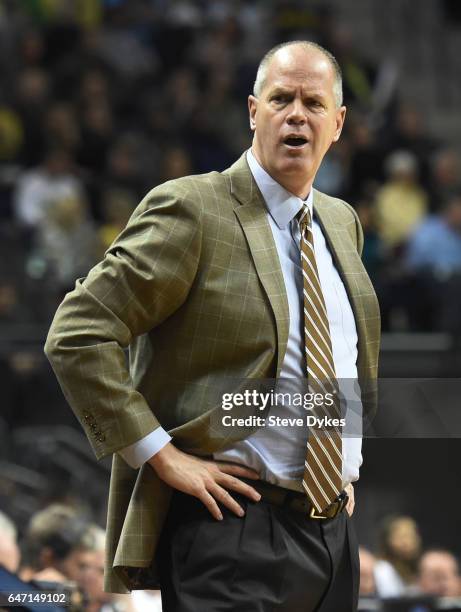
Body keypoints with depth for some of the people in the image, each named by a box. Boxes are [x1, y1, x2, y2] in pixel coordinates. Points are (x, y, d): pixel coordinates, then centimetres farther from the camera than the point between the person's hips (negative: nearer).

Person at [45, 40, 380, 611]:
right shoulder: (190, 209, -9)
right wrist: (161, 455, -17)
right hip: (234, 527, -7)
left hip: (334, 532, 7)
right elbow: (76, 335, -15)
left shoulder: (343, 222, 15)